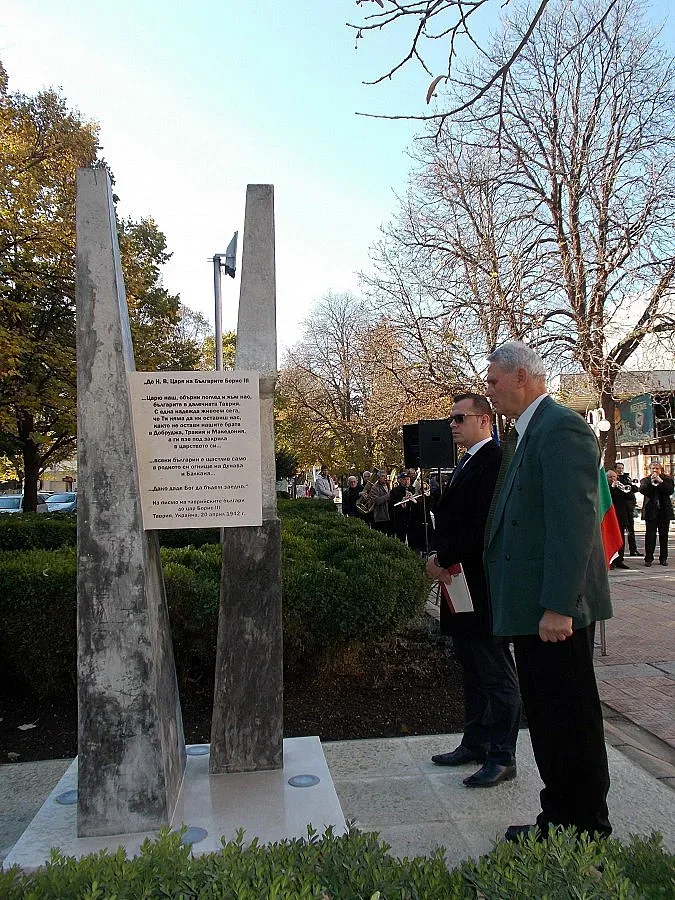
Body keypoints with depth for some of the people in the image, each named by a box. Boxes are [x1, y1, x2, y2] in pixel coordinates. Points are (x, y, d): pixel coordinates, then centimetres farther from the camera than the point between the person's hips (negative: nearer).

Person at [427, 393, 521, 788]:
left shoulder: (495, 460, -15)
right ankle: (475, 743, 31)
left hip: (483, 583, -10)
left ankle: (502, 757, 12)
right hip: (461, 581, 10)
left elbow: (483, 523, -23)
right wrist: (441, 556, 2)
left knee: (497, 673, 1)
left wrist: (444, 559, -16)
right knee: (473, 669, 19)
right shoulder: (468, 462, 16)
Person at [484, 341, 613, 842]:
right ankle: (558, 818, 33)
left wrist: (558, 607, -23)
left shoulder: (562, 429, -15)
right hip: (529, 608, 10)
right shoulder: (523, 434, 15)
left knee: (571, 720, 4)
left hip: (556, 610, -10)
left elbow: (575, 522, -22)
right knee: (545, 719, 19)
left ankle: (588, 832, 20)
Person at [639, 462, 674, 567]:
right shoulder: (645, 480, 8)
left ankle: (663, 558, 13)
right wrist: (651, 482, -21)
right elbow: (642, 490, -10)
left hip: (664, 511, 1)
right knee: (650, 535, -4)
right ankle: (648, 558, 0)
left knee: (663, 535, 5)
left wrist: (661, 482, -15)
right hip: (651, 511, -1)